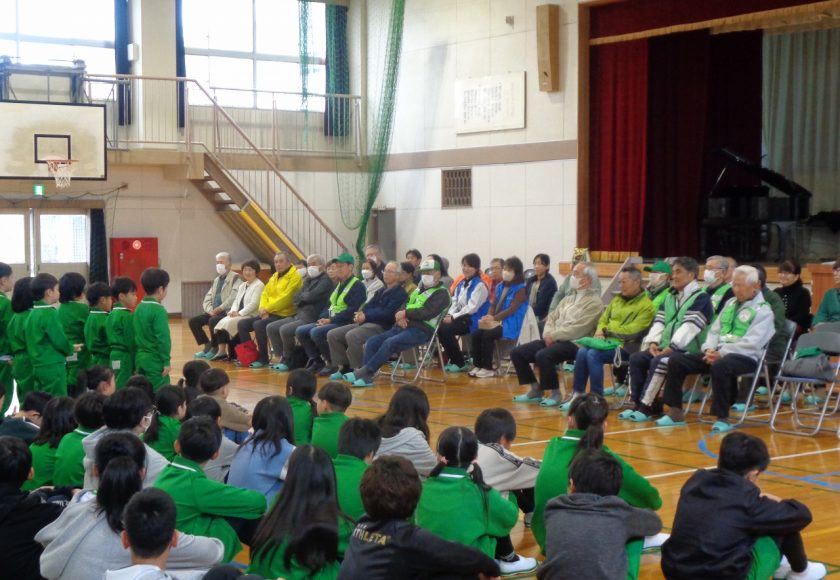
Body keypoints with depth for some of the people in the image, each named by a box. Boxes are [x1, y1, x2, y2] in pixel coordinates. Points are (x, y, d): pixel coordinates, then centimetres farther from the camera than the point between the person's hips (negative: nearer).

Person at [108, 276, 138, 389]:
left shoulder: (112, 314, 12)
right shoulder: (127, 316, -14)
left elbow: (110, 339, 15)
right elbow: (131, 343, -14)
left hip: (115, 356, 9)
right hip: (125, 358, -9)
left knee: (117, 388, 11)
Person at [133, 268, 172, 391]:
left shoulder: (139, 308, 8)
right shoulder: (158, 310, -17)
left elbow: (137, 335, 13)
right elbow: (163, 338, -20)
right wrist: (166, 361, -14)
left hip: (140, 358, 8)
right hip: (155, 360, -8)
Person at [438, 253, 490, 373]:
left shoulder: (479, 285, -10)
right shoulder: (461, 284, 16)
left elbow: (472, 308, -17)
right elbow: (455, 302, 13)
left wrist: (454, 317, -19)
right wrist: (450, 315, -8)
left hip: (474, 319, -8)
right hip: (461, 317, 8)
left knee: (446, 329, -27)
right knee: (439, 326, -17)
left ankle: (460, 363, -13)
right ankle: (454, 360, -2)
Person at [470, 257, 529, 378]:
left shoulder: (521, 289, -7)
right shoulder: (500, 287, 16)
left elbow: (512, 309, -15)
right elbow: (494, 305, 14)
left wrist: (494, 318, -23)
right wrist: (488, 317, -8)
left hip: (511, 325, -7)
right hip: (497, 322, 7)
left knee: (488, 335, -29)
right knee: (476, 334, -17)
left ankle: (488, 368, -20)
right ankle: (478, 365, -12)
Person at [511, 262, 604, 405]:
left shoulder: (594, 302, -7)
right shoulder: (569, 298, 19)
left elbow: (577, 329, -17)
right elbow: (552, 317, 17)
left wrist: (553, 335, -14)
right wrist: (548, 334, -4)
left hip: (574, 343, -8)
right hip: (554, 339, 9)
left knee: (543, 355, -35)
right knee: (517, 353, -4)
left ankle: (555, 394, -16)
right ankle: (535, 390, 6)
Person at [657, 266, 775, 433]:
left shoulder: (763, 311, -2)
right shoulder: (731, 303, 20)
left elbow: (752, 343, -14)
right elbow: (715, 330, 18)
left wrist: (722, 353, -19)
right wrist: (709, 349, -3)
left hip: (744, 358, -7)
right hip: (717, 354, 7)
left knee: (720, 366, -40)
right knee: (676, 360, -8)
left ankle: (722, 418, -28)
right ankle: (676, 412, -5)